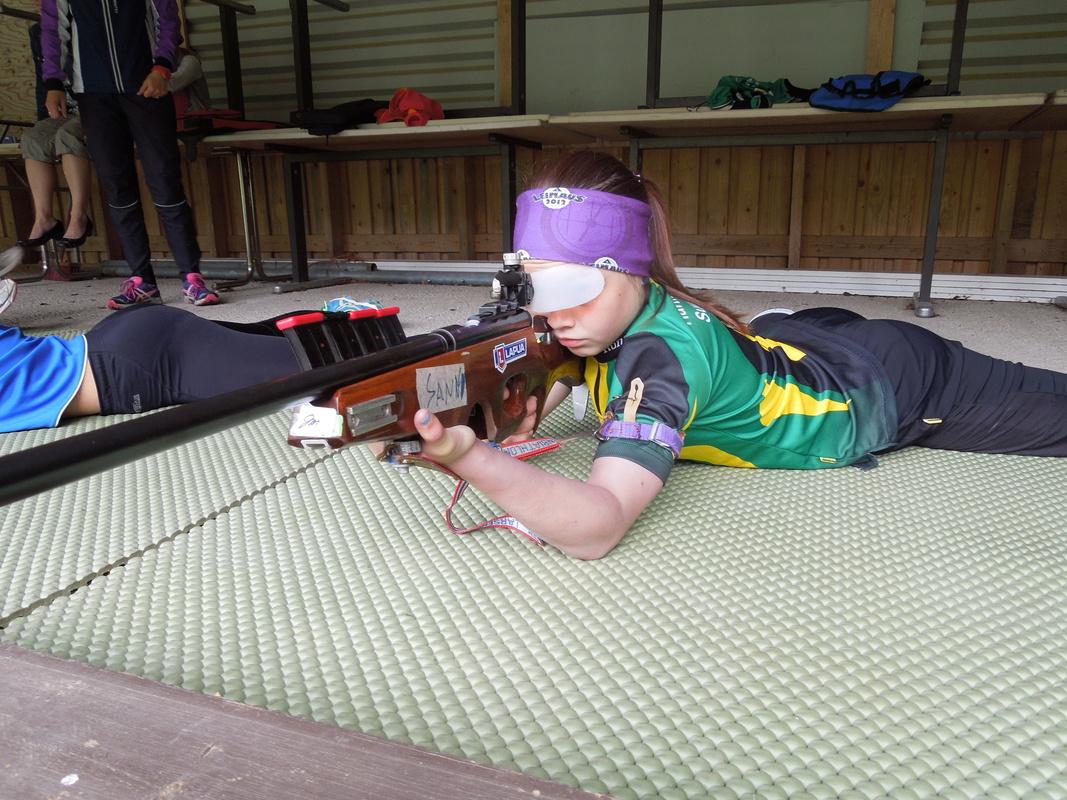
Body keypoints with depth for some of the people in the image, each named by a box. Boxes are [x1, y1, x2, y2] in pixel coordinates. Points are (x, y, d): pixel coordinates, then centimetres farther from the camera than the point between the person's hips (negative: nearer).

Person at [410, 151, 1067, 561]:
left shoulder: (664, 354, -42)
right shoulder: (602, 309, -21)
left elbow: (598, 524, -53)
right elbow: (520, 418, -18)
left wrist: (470, 457, -65)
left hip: (886, 384, -5)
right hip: (798, 343, 6)